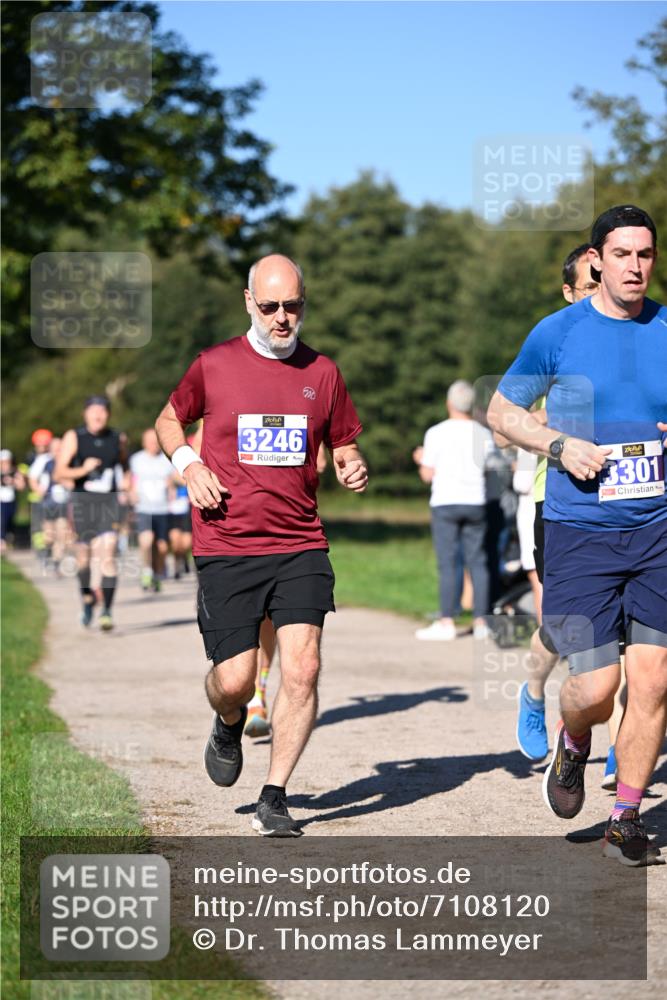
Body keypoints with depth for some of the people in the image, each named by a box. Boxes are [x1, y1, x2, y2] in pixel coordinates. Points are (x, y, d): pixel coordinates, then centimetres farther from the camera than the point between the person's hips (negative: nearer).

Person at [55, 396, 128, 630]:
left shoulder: (118, 439, 6)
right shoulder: (73, 437, -1)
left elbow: (124, 463, 27)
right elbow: (59, 474, -8)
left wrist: (127, 480, 8)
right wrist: (82, 470, -24)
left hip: (109, 503, 0)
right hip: (82, 502, 0)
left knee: (107, 556, -14)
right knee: (84, 556, 11)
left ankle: (107, 611, -14)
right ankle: (87, 597, 38)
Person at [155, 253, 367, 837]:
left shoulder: (322, 373, 8)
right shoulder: (214, 366, 3)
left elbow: (344, 448, 18)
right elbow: (169, 420, 19)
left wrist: (353, 471, -6)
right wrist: (188, 463, -1)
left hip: (300, 547, 1)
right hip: (226, 548, -1)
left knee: (302, 668, -13)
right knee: (234, 681, -5)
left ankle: (275, 797, 1)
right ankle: (230, 725, 34)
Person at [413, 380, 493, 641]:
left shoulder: (437, 433, -4)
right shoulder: (484, 434, 6)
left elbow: (428, 475, -2)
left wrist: (422, 460, 18)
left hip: (445, 502, -3)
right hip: (475, 502, 4)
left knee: (447, 563, -4)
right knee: (477, 562, 7)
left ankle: (447, 622, -6)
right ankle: (481, 622, 7)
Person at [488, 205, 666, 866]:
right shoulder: (557, 333, -1)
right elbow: (501, 410, 8)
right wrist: (560, 445, -8)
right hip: (580, 533, -2)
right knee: (595, 688, -9)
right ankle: (571, 744, 28)